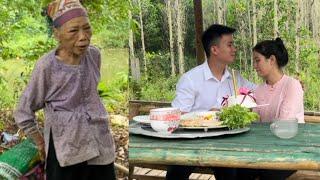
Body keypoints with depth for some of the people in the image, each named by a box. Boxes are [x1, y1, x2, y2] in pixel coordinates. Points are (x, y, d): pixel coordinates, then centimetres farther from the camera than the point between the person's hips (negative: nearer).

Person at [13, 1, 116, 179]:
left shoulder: (94, 55, -3)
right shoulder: (47, 66, -17)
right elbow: (24, 113, -6)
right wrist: (41, 144, 2)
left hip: (100, 145, 5)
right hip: (65, 151, -4)